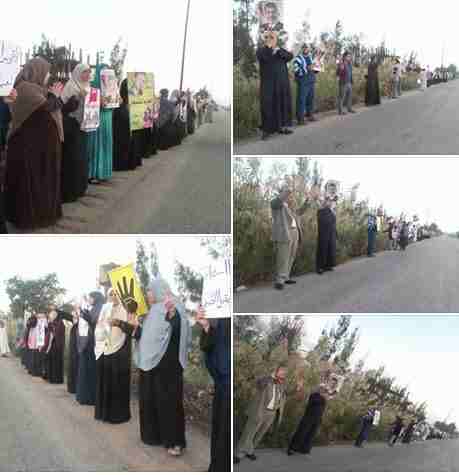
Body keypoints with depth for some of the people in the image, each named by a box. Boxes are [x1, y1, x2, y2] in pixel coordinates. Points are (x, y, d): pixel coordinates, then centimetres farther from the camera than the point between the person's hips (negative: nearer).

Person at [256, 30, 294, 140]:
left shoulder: (281, 50, 16)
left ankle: (282, 126, 14)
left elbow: (290, 56, -3)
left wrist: (278, 51, -14)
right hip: (268, 83, -4)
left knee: (282, 103, 6)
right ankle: (267, 129, -6)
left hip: (282, 82, 4)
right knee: (268, 105, -8)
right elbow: (264, 57, -19)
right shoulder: (261, 50, 4)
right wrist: (268, 45, -14)